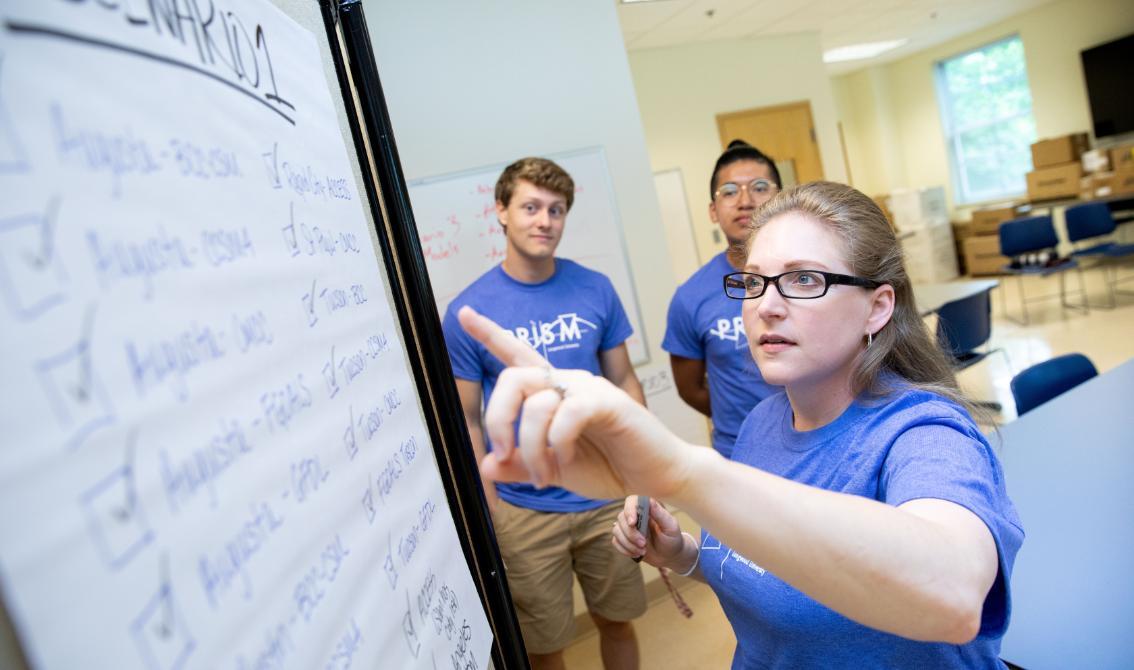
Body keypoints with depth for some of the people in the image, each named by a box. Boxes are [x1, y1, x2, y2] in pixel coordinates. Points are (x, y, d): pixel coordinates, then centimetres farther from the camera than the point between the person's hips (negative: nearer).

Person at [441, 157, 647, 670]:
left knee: (618, 622, 20)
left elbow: (624, 382, 5)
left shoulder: (595, 290, -2)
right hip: (524, 512, -2)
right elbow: (467, 421, -4)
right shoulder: (468, 312, -9)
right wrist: (492, 512, -6)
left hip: (607, 497, 2)